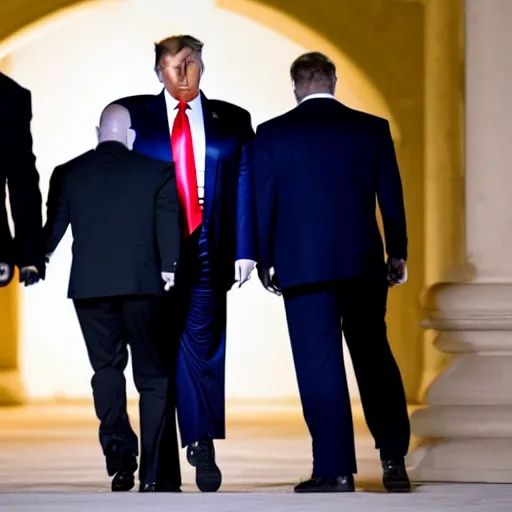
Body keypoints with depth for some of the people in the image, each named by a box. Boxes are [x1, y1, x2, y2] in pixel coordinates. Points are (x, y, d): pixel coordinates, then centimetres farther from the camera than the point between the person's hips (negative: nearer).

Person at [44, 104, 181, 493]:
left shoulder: (68, 174, 6)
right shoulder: (157, 171, 1)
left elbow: (53, 228, 8)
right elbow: (168, 222, -10)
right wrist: (170, 268, -14)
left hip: (89, 286, 2)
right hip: (143, 285, -1)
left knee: (107, 368, 13)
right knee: (153, 375, 6)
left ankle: (118, 444, -11)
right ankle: (151, 473, 0)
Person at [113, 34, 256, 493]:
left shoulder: (232, 121, 10)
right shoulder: (134, 115, 8)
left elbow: (246, 187, 5)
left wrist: (244, 251, -3)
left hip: (208, 249, 0)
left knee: (203, 349, -3)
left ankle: (204, 447, 1)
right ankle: (162, 458, 7)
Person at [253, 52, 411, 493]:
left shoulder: (272, 134, -2)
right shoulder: (373, 128, 3)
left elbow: (262, 202, 0)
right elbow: (391, 197, 6)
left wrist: (264, 260, 10)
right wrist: (397, 253, 17)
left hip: (302, 267, -2)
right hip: (364, 263, 2)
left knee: (320, 367, 0)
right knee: (376, 361, 13)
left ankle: (335, 470, -1)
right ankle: (394, 459, 13)